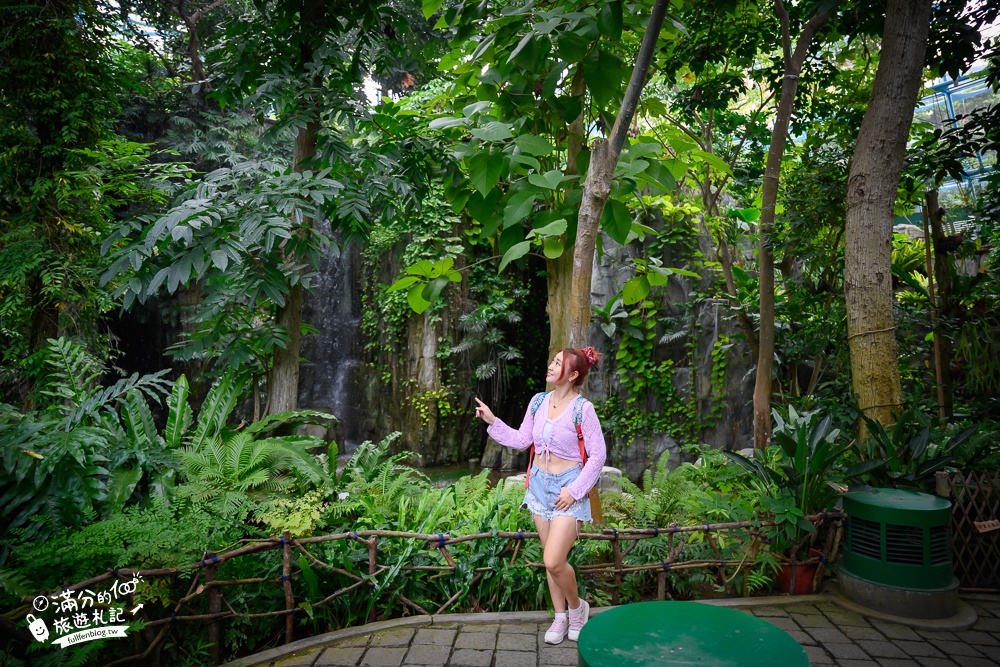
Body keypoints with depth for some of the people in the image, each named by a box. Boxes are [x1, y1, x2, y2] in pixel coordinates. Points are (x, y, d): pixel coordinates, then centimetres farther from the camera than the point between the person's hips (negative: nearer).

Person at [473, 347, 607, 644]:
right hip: (540, 484, 6)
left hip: (567, 489, -6)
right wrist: (492, 421, 1)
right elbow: (522, 440, 9)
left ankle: (577, 606, 19)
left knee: (553, 562, -11)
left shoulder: (582, 408, -15)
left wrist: (574, 490, -14)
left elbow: (598, 454, -12)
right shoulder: (538, 401, 2)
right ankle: (560, 617, 32)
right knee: (551, 559, 14)